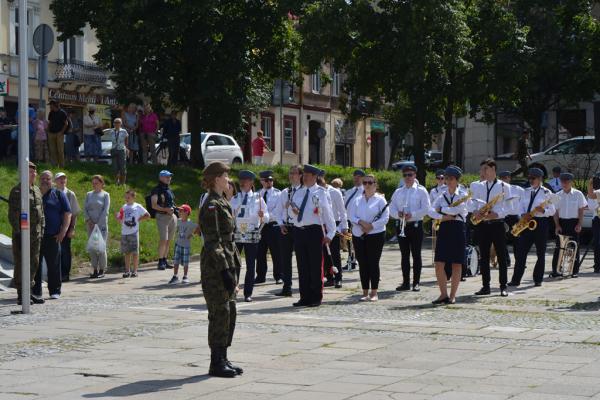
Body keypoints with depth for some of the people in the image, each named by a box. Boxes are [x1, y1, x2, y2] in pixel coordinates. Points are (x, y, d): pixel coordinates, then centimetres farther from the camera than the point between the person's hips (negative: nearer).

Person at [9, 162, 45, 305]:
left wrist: (42, 231, 14)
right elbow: (13, 214, -13)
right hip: (22, 234, -8)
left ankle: (28, 292, 20)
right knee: (21, 264, -4)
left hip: (36, 235, 8)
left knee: (33, 264, 11)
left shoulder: (37, 190, 15)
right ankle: (21, 295, 1)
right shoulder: (17, 191, -9)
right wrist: (18, 233, -18)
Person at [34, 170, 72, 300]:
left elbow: (67, 214, 6)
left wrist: (63, 231, -5)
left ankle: (55, 291, 5)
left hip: (52, 236, -2)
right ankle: (35, 291, 8)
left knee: (54, 264, -2)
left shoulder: (58, 195, 9)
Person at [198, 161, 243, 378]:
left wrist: (233, 267, 19)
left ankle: (223, 359, 18)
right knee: (220, 313, -5)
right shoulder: (211, 205, -14)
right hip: (215, 267, -10)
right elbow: (213, 242, -18)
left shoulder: (222, 203, 16)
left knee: (229, 312, 11)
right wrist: (225, 271, -21)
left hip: (227, 264, 10)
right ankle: (216, 363, 1)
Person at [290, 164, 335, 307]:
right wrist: (293, 210, -3)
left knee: (316, 265, 0)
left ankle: (316, 298, 7)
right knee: (302, 266, 8)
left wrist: (330, 234, -7)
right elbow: (293, 206, 22)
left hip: (314, 231, -5)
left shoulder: (320, 193, -1)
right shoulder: (298, 192, 15)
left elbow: (328, 214, -2)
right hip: (299, 231, 6)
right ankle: (305, 298, 15)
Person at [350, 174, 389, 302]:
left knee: (373, 263, -3)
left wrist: (371, 226, -15)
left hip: (376, 235, -4)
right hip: (358, 235, 4)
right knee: (362, 264, 4)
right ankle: (365, 293, 10)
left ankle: (374, 293, 3)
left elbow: (385, 218, -7)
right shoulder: (357, 200, 11)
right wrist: (361, 222, -14)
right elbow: (352, 217, 5)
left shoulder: (380, 200, 0)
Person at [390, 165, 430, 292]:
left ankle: (416, 283, 3)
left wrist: (412, 215, -20)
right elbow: (392, 209, 8)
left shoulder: (421, 191, 0)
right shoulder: (398, 192, 13)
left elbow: (426, 209, -9)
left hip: (416, 225, -4)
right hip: (402, 226, 4)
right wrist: (398, 214, -14)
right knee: (404, 255, 7)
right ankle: (406, 282, 12)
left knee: (416, 255, -1)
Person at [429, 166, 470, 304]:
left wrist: (441, 209, -6)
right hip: (444, 229, 3)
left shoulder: (463, 195, 3)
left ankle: (452, 295, 7)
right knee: (439, 263, -4)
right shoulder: (441, 196, 12)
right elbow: (431, 211, -2)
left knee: (456, 264, 0)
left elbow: (458, 209, -16)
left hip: (458, 230, -3)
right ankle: (443, 294, 6)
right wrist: (443, 217, -18)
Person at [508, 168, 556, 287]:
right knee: (520, 251, -3)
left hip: (540, 223, -4)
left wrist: (542, 210, -22)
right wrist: (523, 214, -7)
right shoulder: (526, 192, 14)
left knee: (540, 253, 3)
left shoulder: (546, 193, 0)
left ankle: (538, 279, 11)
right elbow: (521, 207, 14)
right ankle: (516, 279, -3)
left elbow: (552, 210, -3)